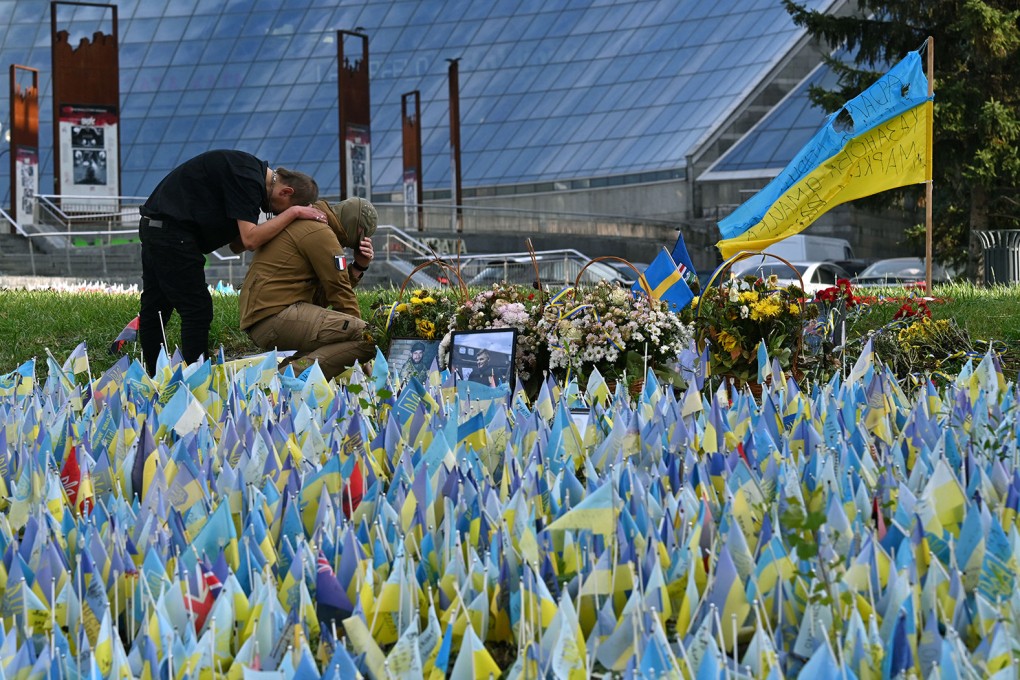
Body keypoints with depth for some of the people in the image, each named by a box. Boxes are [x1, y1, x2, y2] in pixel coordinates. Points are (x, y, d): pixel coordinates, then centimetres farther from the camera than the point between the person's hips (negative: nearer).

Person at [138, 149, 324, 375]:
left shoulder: (252, 173, 14)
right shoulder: (248, 178, -17)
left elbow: (237, 244, 13)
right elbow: (250, 239, -23)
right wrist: (292, 212, -17)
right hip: (172, 230, -11)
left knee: (155, 307, 14)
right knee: (197, 309, -8)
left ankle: (152, 378, 22)